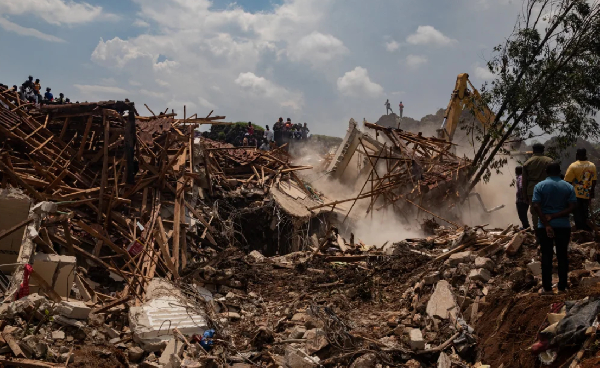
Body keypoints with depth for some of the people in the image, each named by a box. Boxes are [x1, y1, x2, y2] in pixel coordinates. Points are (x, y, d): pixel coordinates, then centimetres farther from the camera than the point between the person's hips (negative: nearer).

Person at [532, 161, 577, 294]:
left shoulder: (540, 186, -4)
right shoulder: (568, 187, 2)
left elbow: (536, 206, -13)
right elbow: (572, 207, -7)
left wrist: (547, 224, -14)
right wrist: (554, 216, -9)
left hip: (544, 226, -1)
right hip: (563, 226, 1)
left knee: (546, 256, 4)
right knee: (562, 256, 9)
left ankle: (547, 287, 7)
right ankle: (562, 287, 13)